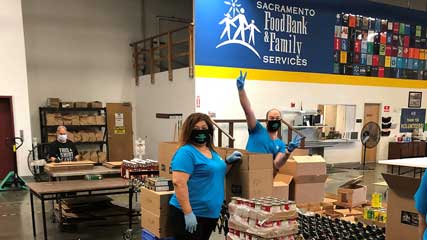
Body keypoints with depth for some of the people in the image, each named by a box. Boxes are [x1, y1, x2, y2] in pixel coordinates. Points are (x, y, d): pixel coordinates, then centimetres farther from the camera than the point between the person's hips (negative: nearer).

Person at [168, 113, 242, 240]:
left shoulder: (212, 152, 11)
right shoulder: (186, 152, -15)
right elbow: (178, 183, -23)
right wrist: (188, 213, -26)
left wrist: (228, 162, 9)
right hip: (192, 214, -9)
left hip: (211, 213, 9)